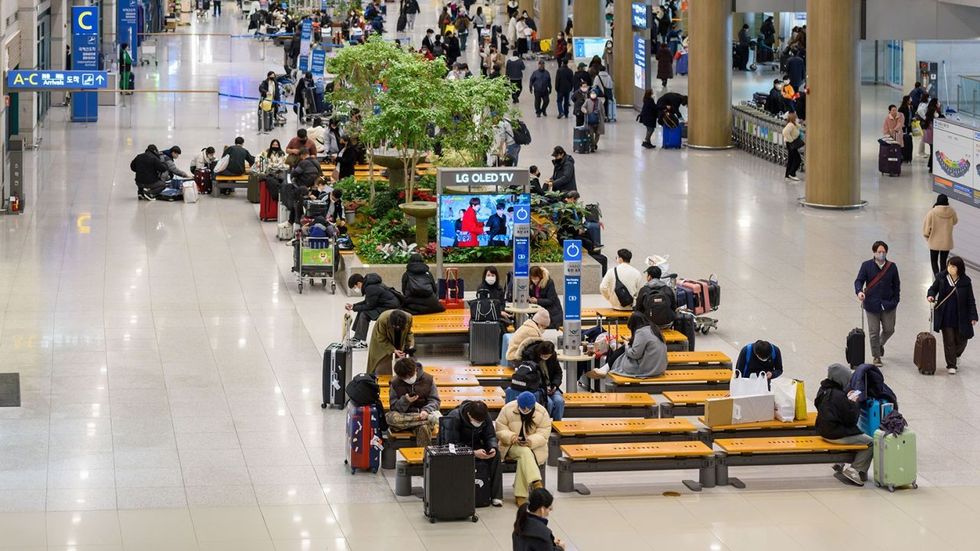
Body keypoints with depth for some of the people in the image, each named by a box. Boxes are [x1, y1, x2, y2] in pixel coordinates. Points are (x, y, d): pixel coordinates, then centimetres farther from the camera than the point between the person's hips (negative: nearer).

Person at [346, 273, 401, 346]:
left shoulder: (371, 289, -23)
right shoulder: (368, 285, 8)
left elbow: (369, 306, -17)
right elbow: (367, 302, 19)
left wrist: (355, 308, -7)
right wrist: (354, 306, 11)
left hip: (390, 307, -11)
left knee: (364, 314, -15)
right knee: (361, 311, 12)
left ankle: (362, 342, -10)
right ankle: (357, 338, 15)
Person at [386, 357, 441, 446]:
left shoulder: (428, 379, 0)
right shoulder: (395, 383, 0)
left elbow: (435, 400, 0)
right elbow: (393, 408, -2)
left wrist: (426, 411, -21)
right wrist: (405, 401, -22)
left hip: (423, 413, -2)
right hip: (404, 416, 2)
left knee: (424, 427, -40)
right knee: (391, 418, -36)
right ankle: (429, 419, -33)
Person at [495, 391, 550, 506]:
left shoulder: (542, 413, -8)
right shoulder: (507, 409, -8)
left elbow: (543, 433, -11)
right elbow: (500, 429, -6)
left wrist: (531, 441, -29)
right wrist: (512, 437, -25)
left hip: (534, 446, 0)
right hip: (512, 445, 0)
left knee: (524, 459, -32)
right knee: (525, 453, -35)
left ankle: (520, 496, -30)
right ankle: (536, 483, -48)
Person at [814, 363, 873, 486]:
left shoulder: (823, 391, 3)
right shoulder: (839, 396, -24)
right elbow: (852, 419, -18)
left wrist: (847, 399, 7)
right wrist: (853, 403, -6)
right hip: (837, 436, -10)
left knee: (862, 436, 25)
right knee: (870, 443, -4)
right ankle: (855, 470, -3)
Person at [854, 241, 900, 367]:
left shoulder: (892, 266, 2)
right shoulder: (866, 266, -4)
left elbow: (896, 285, 8)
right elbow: (859, 281, -6)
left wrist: (895, 300, 3)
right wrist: (859, 291, -26)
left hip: (888, 304, 2)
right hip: (872, 304, -2)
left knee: (889, 329, 6)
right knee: (874, 332, 1)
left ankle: (880, 344, 38)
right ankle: (876, 357, 14)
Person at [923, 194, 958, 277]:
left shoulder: (932, 212, -17)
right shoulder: (952, 212, -10)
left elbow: (926, 226, -10)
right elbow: (955, 221, 12)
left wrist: (926, 236, 7)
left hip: (935, 242, -2)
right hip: (947, 242, 2)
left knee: (934, 261, 13)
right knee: (943, 261, 15)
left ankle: (937, 275, -8)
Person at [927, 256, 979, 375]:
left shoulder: (966, 281, -8)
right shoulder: (941, 277, -5)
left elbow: (970, 300, -3)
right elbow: (933, 288, 10)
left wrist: (973, 316, -5)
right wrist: (930, 295, -13)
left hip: (960, 316, 0)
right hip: (946, 316, 0)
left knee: (961, 339, 11)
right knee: (949, 340, 2)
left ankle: (956, 355, 43)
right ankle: (951, 366, 14)